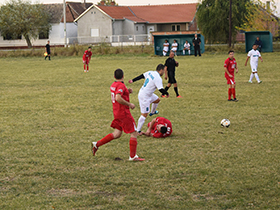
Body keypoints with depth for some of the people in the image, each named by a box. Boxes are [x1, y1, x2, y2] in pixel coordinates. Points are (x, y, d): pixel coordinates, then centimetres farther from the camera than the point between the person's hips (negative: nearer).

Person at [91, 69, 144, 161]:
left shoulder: (113, 85, 10)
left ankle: (97, 144, 10)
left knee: (117, 134, 14)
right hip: (123, 113, -9)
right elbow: (118, 98, -31)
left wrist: (127, 92, 13)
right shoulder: (121, 85, -18)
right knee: (134, 133, 0)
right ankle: (133, 156, 1)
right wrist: (129, 104, -22)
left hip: (117, 112, 9)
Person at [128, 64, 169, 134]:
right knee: (144, 114, -6)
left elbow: (142, 76, 10)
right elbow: (161, 89, -23)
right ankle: (138, 131, -1)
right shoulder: (158, 78, -23)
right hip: (144, 97, -10)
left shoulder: (150, 73, 2)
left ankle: (152, 112, 54)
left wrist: (133, 80, 20)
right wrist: (166, 93, -4)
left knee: (157, 100, 31)